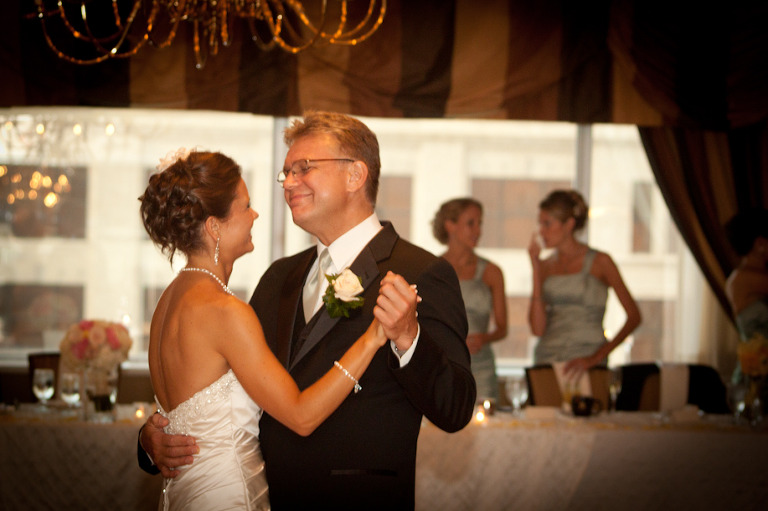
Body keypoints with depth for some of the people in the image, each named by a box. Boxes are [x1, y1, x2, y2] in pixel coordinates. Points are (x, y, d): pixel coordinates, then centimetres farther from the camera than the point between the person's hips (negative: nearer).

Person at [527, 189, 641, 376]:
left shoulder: (599, 261, 1)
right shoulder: (545, 266, 11)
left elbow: (633, 316, -4)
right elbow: (538, 329, 0)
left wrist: (596, 357, -12)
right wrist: (536, 270, -1)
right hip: (546, 362, 3)